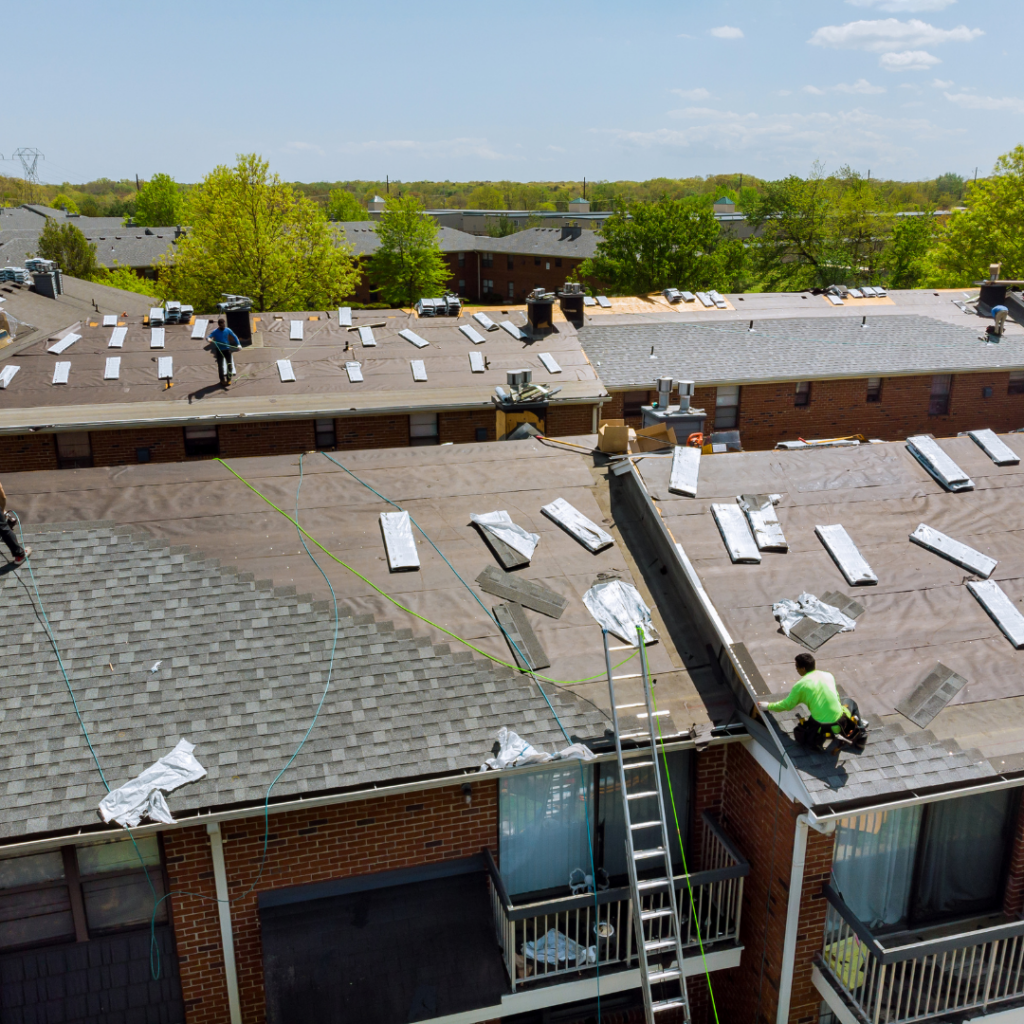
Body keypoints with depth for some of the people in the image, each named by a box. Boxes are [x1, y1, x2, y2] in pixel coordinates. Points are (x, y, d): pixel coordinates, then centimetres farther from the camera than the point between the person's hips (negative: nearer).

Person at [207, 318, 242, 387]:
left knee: (230, 364, 1)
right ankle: (222, 380, 15)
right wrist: (209, 339, -42)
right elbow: (208, 337, -18)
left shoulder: (228, 330, -1)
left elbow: (234, 337, 3)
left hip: (227, 350, 2)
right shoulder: (215, 332, -9)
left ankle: (228, 379, 14)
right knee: (220, 365, 3)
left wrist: (238, 344, -10)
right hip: (219, 351, -2)